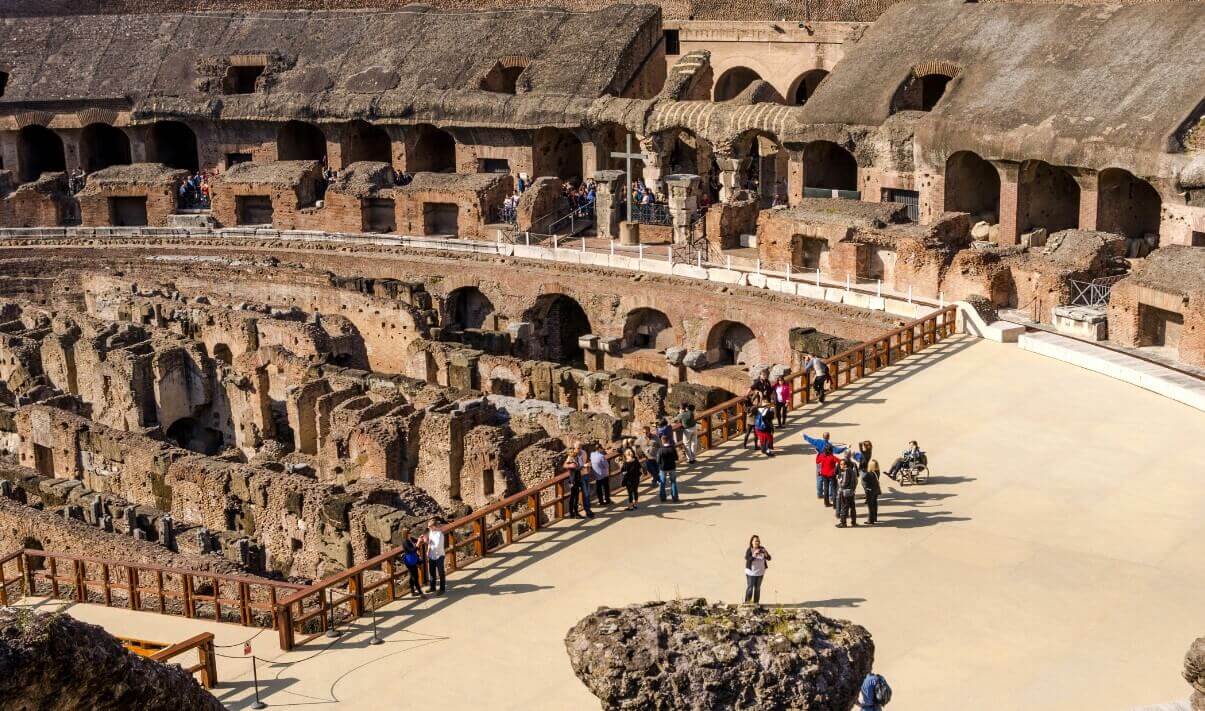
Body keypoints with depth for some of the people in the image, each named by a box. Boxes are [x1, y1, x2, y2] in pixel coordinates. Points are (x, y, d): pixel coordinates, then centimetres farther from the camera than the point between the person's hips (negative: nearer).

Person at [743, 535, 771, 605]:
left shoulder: (762, 549, 1)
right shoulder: (749, 550, -9)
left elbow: (769, 558, -1)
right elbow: (747, 558, -22)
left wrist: (766, 554, -22)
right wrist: (754, 555, -37)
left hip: (760, 572, 4)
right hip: (751, 572, -4)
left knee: (757, 588, 9)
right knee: (750, 587, -5)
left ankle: (756, 602, 16)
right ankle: (747, 602, 1)